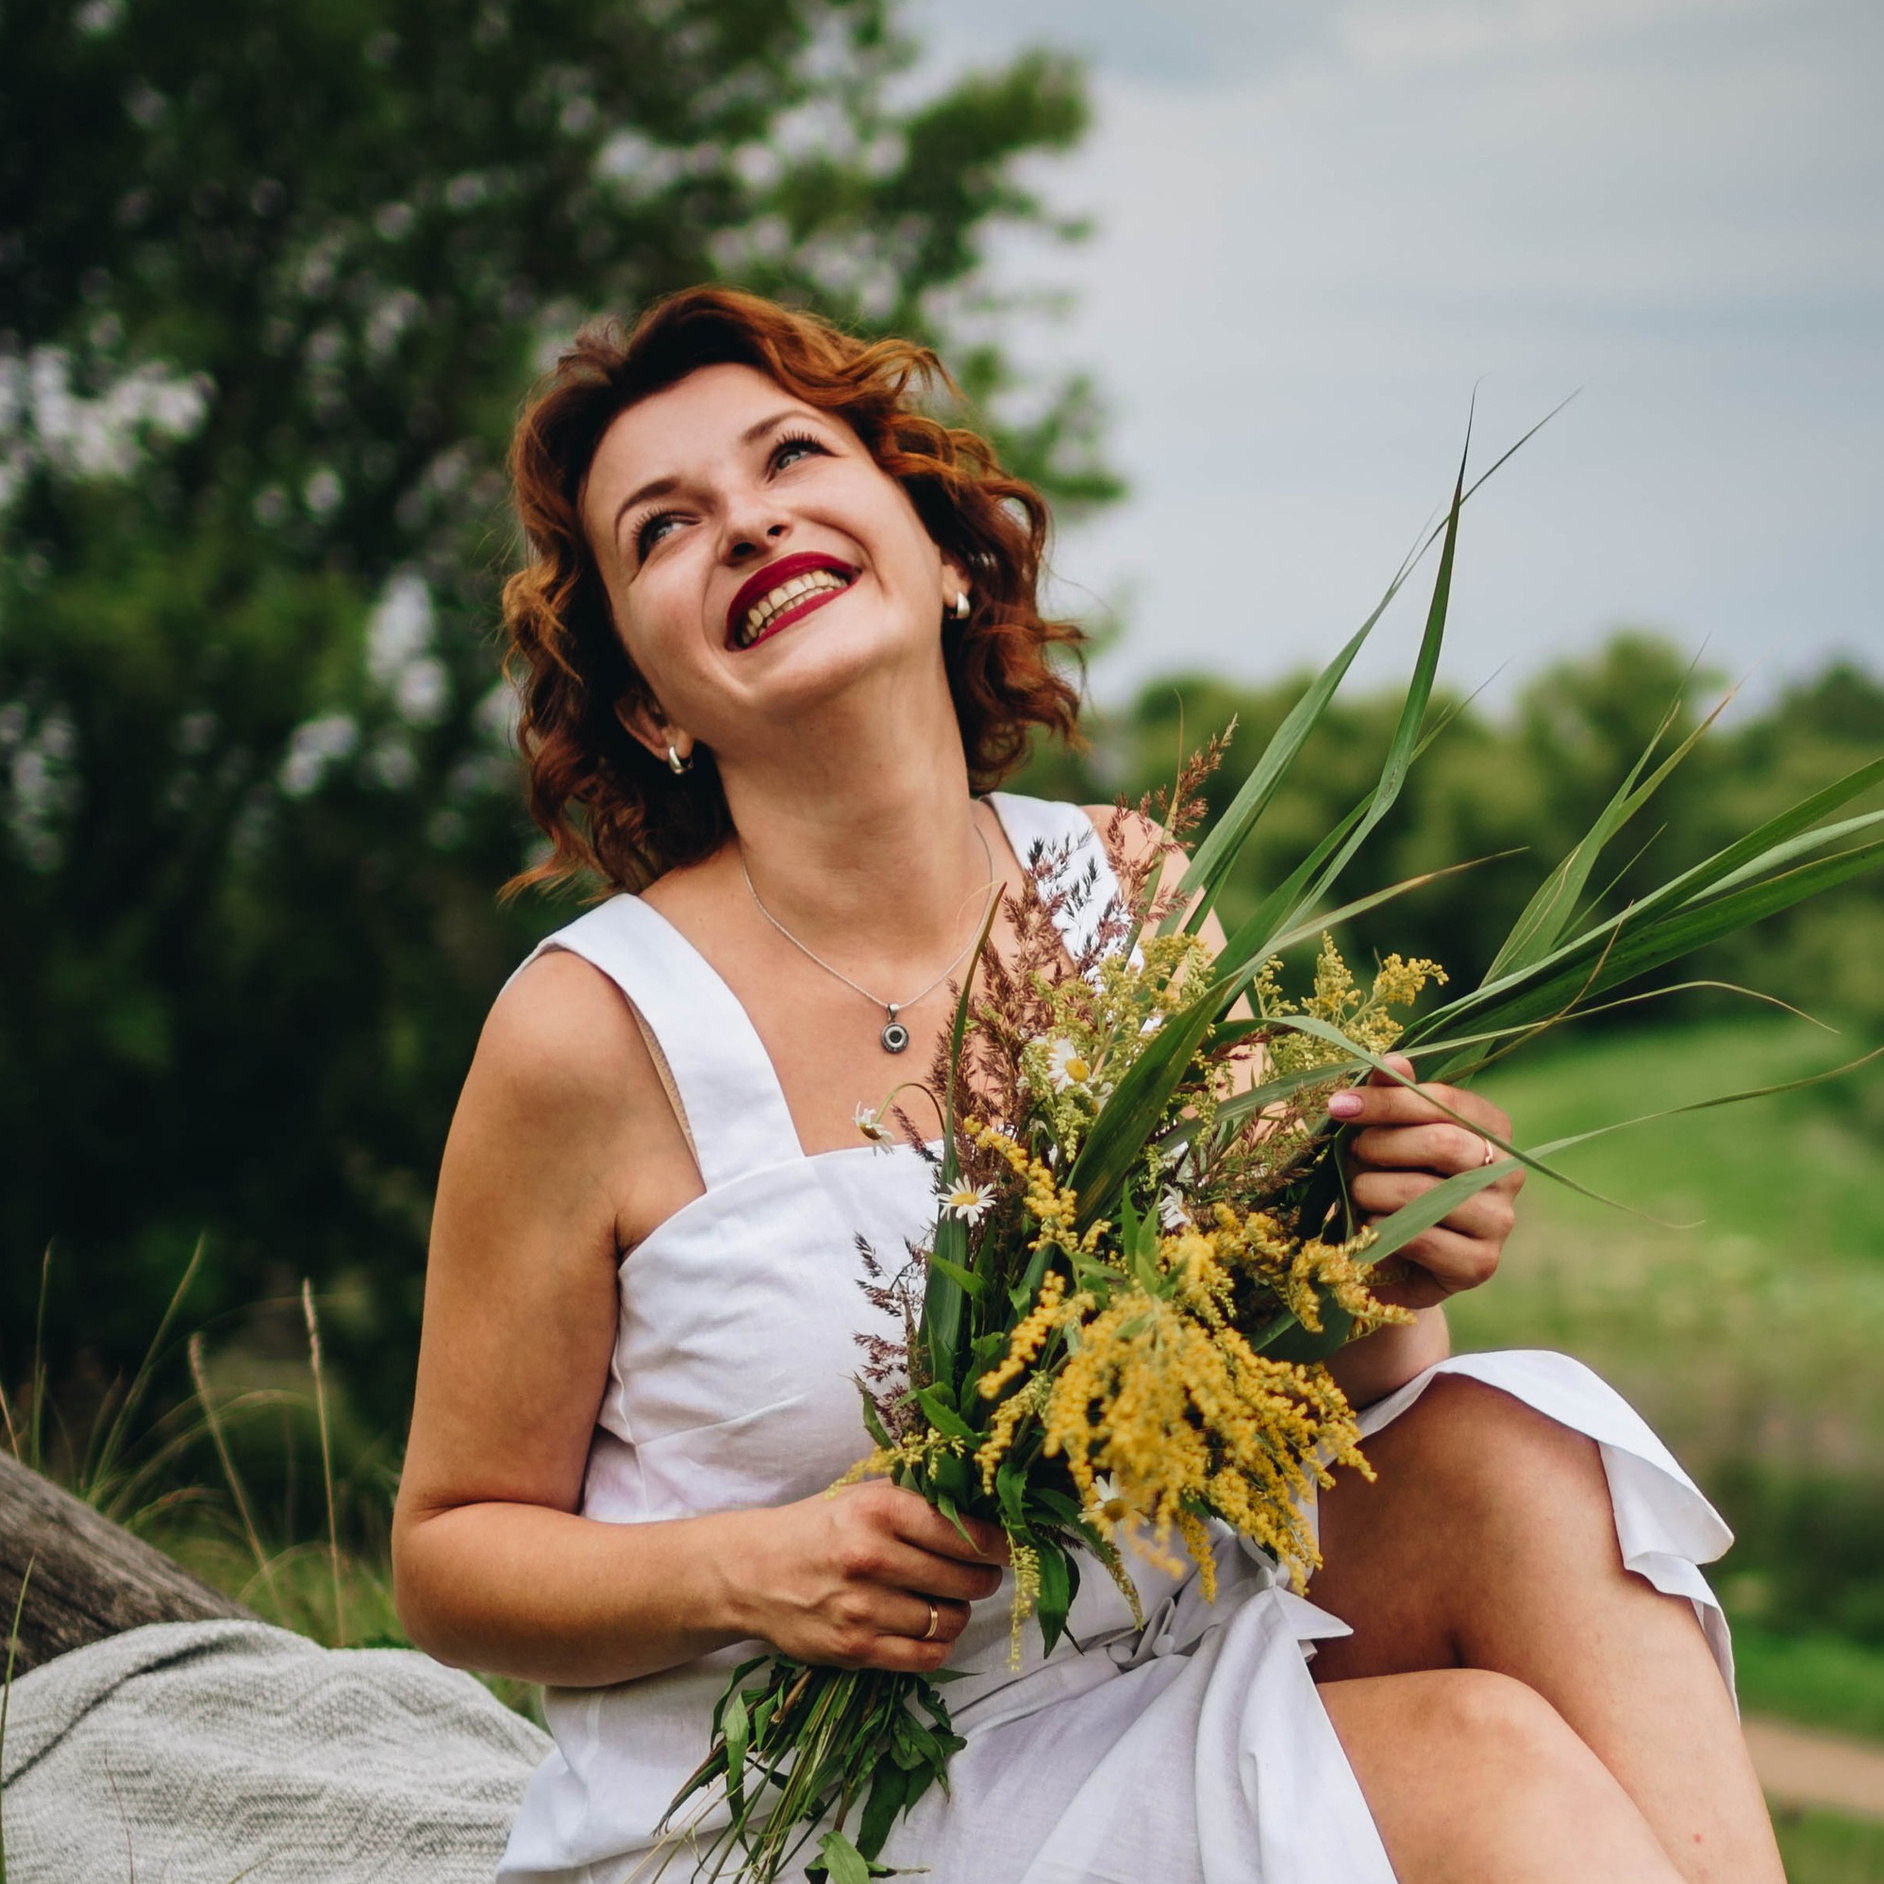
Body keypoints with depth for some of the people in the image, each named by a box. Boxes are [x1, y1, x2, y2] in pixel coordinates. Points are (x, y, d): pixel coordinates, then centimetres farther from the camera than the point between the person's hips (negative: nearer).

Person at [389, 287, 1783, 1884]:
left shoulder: (1132, 899, -1)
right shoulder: (595, 1029, -12)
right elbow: (451, 1553, -3)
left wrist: (1379, 1298, -16)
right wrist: (747, 1568, -21)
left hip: (1169, 1713, 5)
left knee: (1526, 1453, -20)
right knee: (1484, 1753, -26)